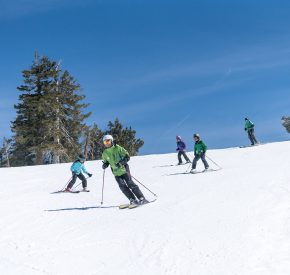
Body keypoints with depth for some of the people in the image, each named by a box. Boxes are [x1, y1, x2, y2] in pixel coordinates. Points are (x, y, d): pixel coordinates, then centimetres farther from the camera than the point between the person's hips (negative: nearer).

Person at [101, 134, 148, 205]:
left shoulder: (118, 148, -8)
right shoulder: (105, 153, 5)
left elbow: (127, 156, -8)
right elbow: (106, 162, 21)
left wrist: (122, 161, -25)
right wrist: (105, 165, -2)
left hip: (124, 170, -3)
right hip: (116, 173, 4)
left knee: (130, 184, -11)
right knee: (122, 186, -13)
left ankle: (142, 199, -5)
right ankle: (132, 200, -6)